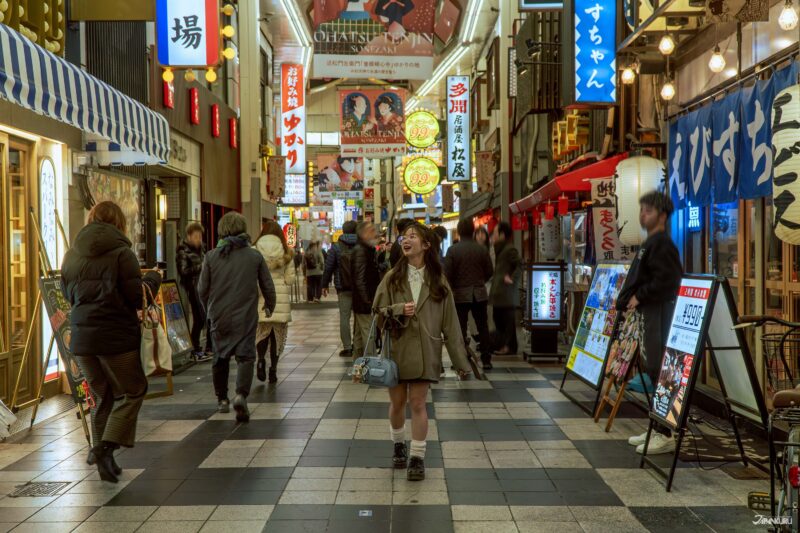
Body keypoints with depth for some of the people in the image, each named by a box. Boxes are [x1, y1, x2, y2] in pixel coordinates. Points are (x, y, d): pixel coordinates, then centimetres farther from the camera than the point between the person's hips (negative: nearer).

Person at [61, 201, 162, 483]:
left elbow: (68, 295, 18)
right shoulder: (121, 253, -10)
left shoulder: (71, 256, 8)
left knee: (101, 395, 19)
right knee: (131, 391, 8)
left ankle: (100, 450, 22)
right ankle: (107, 447, -6)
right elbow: (137, 297, -10)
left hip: (82, 338, 6)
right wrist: (153, 278, 8)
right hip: (117, 336, -6)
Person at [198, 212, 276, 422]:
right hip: (246, 317, -2)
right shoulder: (254, 256, -2)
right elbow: (267, 286, 2)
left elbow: (202, 289, 2)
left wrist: (209, 309, 21)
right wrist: (270, 306, 22)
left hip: (219, 317, 2)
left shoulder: (211, 256, -2)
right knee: (245, 356, 0)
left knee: (220, 358, 17)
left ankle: (222, 399, 27)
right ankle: (241, 395, -22)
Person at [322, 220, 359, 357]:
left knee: (344, 317, 2)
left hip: (343, 288, -2)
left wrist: (325, 284, 7)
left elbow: (328, 267, -2)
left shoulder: (336, 247, -3)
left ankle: (347, 347, -1)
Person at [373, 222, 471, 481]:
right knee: (397, 403, 12)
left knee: (418, 404, -2)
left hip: (424, 351, -1)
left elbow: (450, 322, 1)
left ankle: (417, 457, 9)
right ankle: (399, 446, 36)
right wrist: (398, 311, -19)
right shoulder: (392, 278, 2)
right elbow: (378, 313, 3)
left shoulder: (438, 281, 0)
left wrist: (459, 360, 0)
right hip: (396, 349, 2)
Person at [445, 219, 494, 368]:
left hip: (460, 294, -2)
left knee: (461, 328, 4)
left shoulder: (452, 250, -9)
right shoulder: (482, 249, -2)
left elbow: (447, 274, -10)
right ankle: (486, 359, 11)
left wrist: (452, 288, 6)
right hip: (480, 294, 2)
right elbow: (489, 272, 3)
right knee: (483, 327, 9)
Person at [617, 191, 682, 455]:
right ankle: (657, 429, 21)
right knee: (653, 370, 13)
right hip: (649, 313, 10)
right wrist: (627, 300, 15)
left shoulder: (661, 244, -12)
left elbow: (667, 281, -21)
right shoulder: (650, 243, 19)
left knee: (659, 372, -8)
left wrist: (640, 296, -13)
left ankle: (666, 435, -3)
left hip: (660, 314, -10)